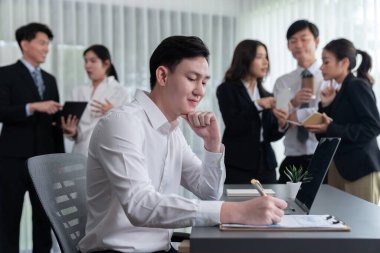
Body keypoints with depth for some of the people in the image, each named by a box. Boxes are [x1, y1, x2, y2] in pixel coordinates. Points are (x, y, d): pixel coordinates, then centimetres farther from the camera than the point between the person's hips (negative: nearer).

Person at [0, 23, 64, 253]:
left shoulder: (50, 79, 16)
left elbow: (55, 121, 15)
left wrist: (60, 156, 8)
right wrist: (33, 106, -24)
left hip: (44, 159, 5)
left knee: (45, 218, 8)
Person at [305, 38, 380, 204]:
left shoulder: (358, 86, -7)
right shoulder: (339, 92, 14)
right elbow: (324, 135, 12)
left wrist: (331, 128, -18)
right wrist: (325, 105, -1)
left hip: (361, 169, -7)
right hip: (339, 167, 7)